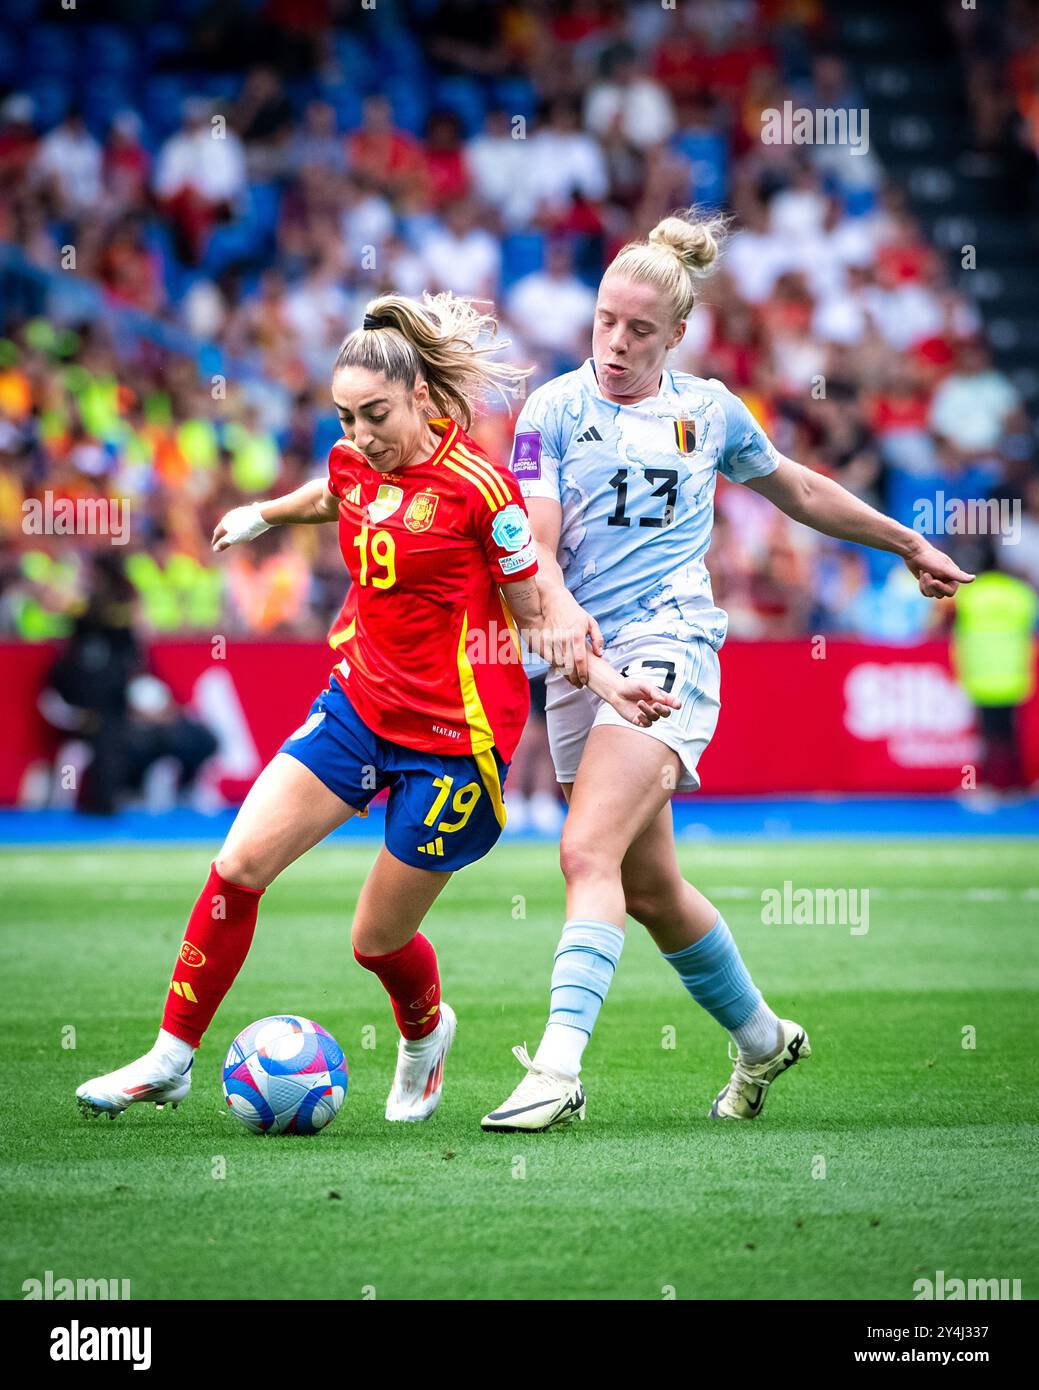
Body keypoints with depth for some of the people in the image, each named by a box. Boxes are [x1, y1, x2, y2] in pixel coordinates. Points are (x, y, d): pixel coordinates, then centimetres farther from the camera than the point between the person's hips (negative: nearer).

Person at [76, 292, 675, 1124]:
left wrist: (606, 681, -21)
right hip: (360, 704, 6)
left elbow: (537, 615, -9)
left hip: (454, 738, -5)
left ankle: (426, 1035, 39)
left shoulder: (476, 486, -18)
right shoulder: (354, 463, 0)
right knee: (239, 866, -8)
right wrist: (263, 514, 42)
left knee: (379, 939, 4)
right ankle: (171, 1059, 3)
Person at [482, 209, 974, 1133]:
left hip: (670, 644, -3)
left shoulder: (710, 411, 10)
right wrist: (558, 609, -26)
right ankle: (763, 1039, 33)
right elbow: (535, 545, -4)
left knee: (588, 852, -23)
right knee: (651, 889, 10)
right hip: (582, 661, 3)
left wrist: (910, 545, 35)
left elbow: (802, 491, 27)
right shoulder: (555, 408, 5)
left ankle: (559, 1068, -31)